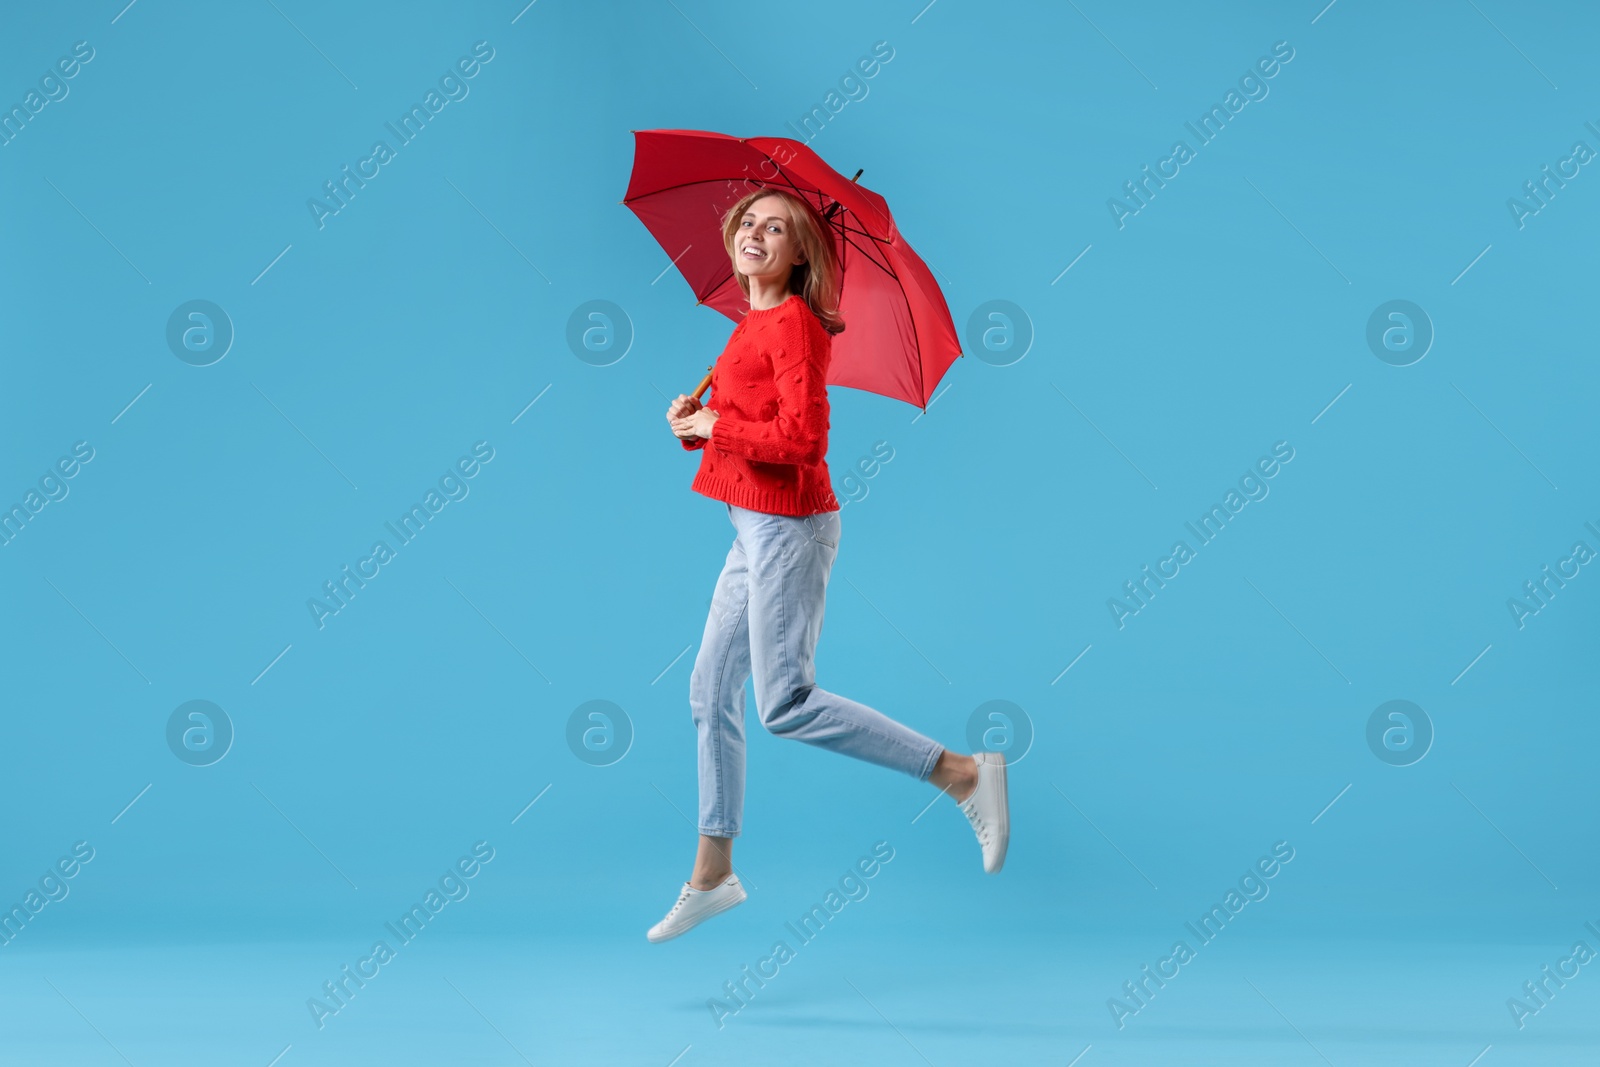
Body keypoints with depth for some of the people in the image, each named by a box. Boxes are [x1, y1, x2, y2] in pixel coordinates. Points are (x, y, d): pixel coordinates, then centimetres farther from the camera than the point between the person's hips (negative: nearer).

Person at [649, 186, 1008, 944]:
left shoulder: (793, 323, -14)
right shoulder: (752, 324, 13)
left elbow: (802, 438, -24)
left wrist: (712, 425, -13)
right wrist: (694, 419, 4)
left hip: (788, 527, -9)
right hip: (756, 528, 9)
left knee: (785, 703, -10)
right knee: (711, 694, 13)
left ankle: (964, 775, -4)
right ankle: (711, 876, 24)